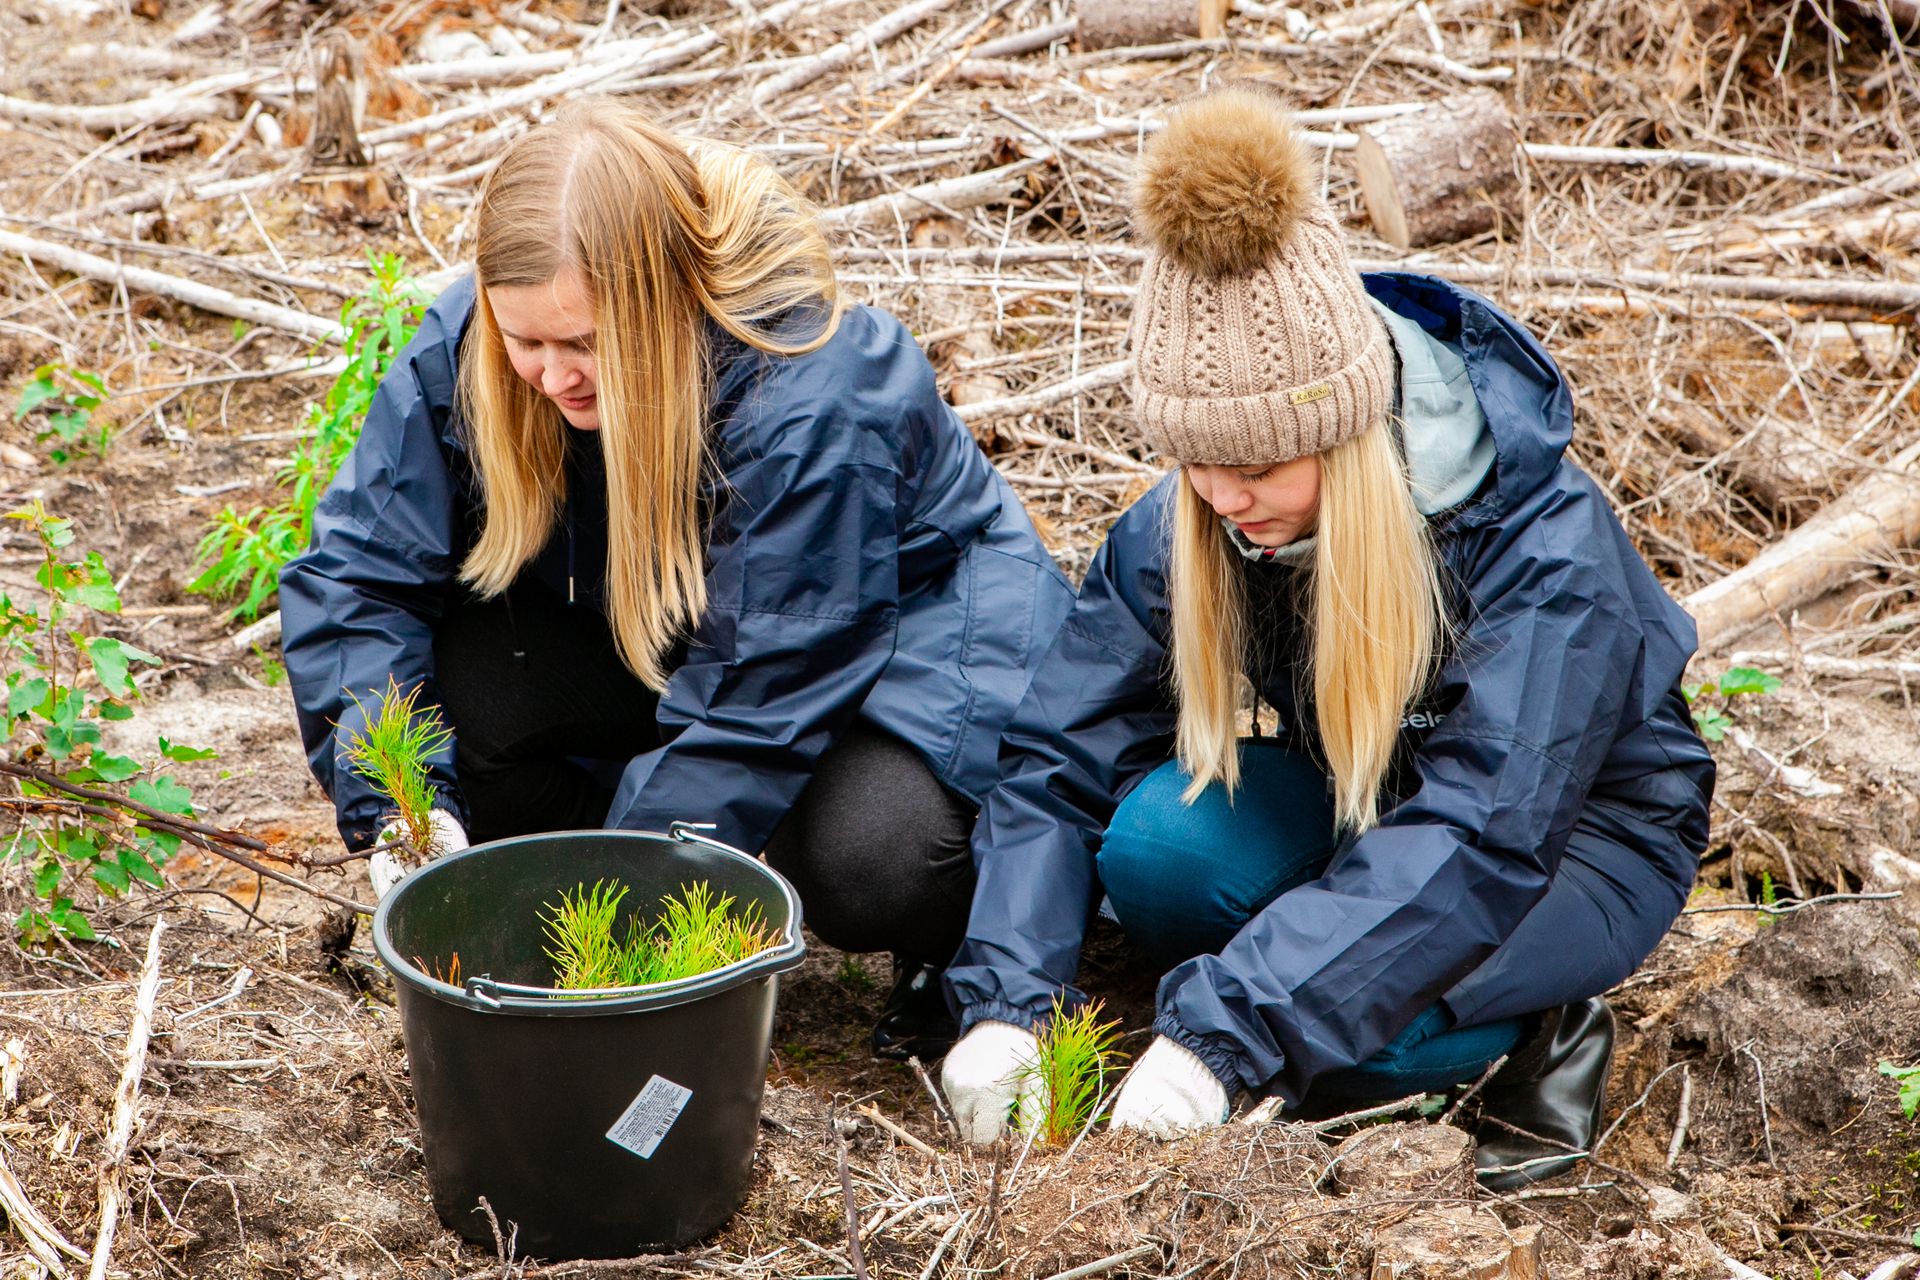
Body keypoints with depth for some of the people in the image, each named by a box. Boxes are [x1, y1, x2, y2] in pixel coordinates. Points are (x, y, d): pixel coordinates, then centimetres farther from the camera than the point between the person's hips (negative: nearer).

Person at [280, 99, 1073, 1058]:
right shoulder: (465, 350, -21)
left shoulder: (808, 404, -36)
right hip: (652, 620, 5)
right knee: (461, 674, -24)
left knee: (862, 865, -36)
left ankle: (958, 941, 2)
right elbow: (356, 568, -15)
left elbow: (759, 701, -32)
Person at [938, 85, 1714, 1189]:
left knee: (1342, 1018, -34)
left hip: (1577, 836, -4)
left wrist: (1221, 1032, -48)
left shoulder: (1547, 547, -32)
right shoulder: (1181, 529, -18)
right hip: (1354, 805, 5)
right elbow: (1062, 753, -16)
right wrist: (1005, 1001, -32)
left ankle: (1537, 1025, -3)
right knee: (1153, 842, -28)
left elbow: (1475, 842, -40)